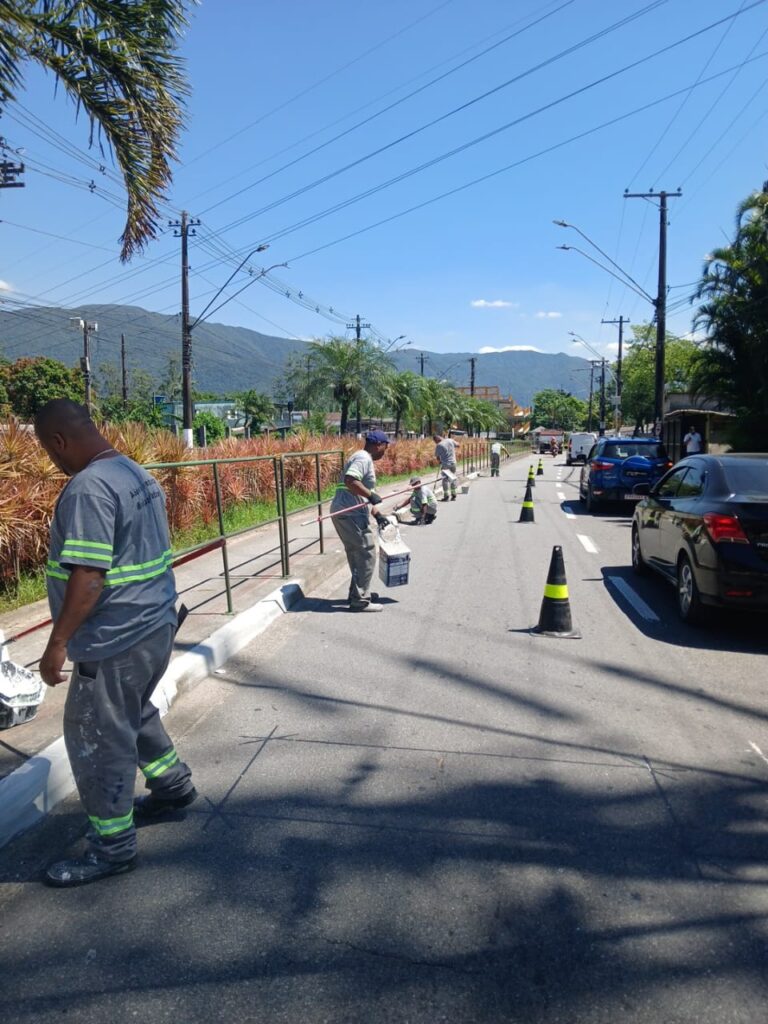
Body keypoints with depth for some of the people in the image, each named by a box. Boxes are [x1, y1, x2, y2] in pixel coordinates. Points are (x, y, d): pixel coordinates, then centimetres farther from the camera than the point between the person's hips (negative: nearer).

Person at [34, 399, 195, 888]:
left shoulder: (88, 489, -22)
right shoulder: (137, 473, 8)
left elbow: (87, 577, -27)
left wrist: (57, 642, -20)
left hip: (115, 640, -10)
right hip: (154, 625, 10)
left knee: (96, 739, 4)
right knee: (134, 713, 29)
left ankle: (113, 847, 18)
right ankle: (173, 784, 45)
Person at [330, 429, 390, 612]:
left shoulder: (364, 459, 22)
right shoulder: (363, 458, -10)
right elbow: (350, 481, -27)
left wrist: (377, 514, 28)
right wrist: (371, 495, -22)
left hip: (345, 513, 10)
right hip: (351, 515, -10)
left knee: (357, 554, 21)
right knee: (366, 555, -5)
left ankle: (358, 592, 32)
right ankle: (360, 601, -1)